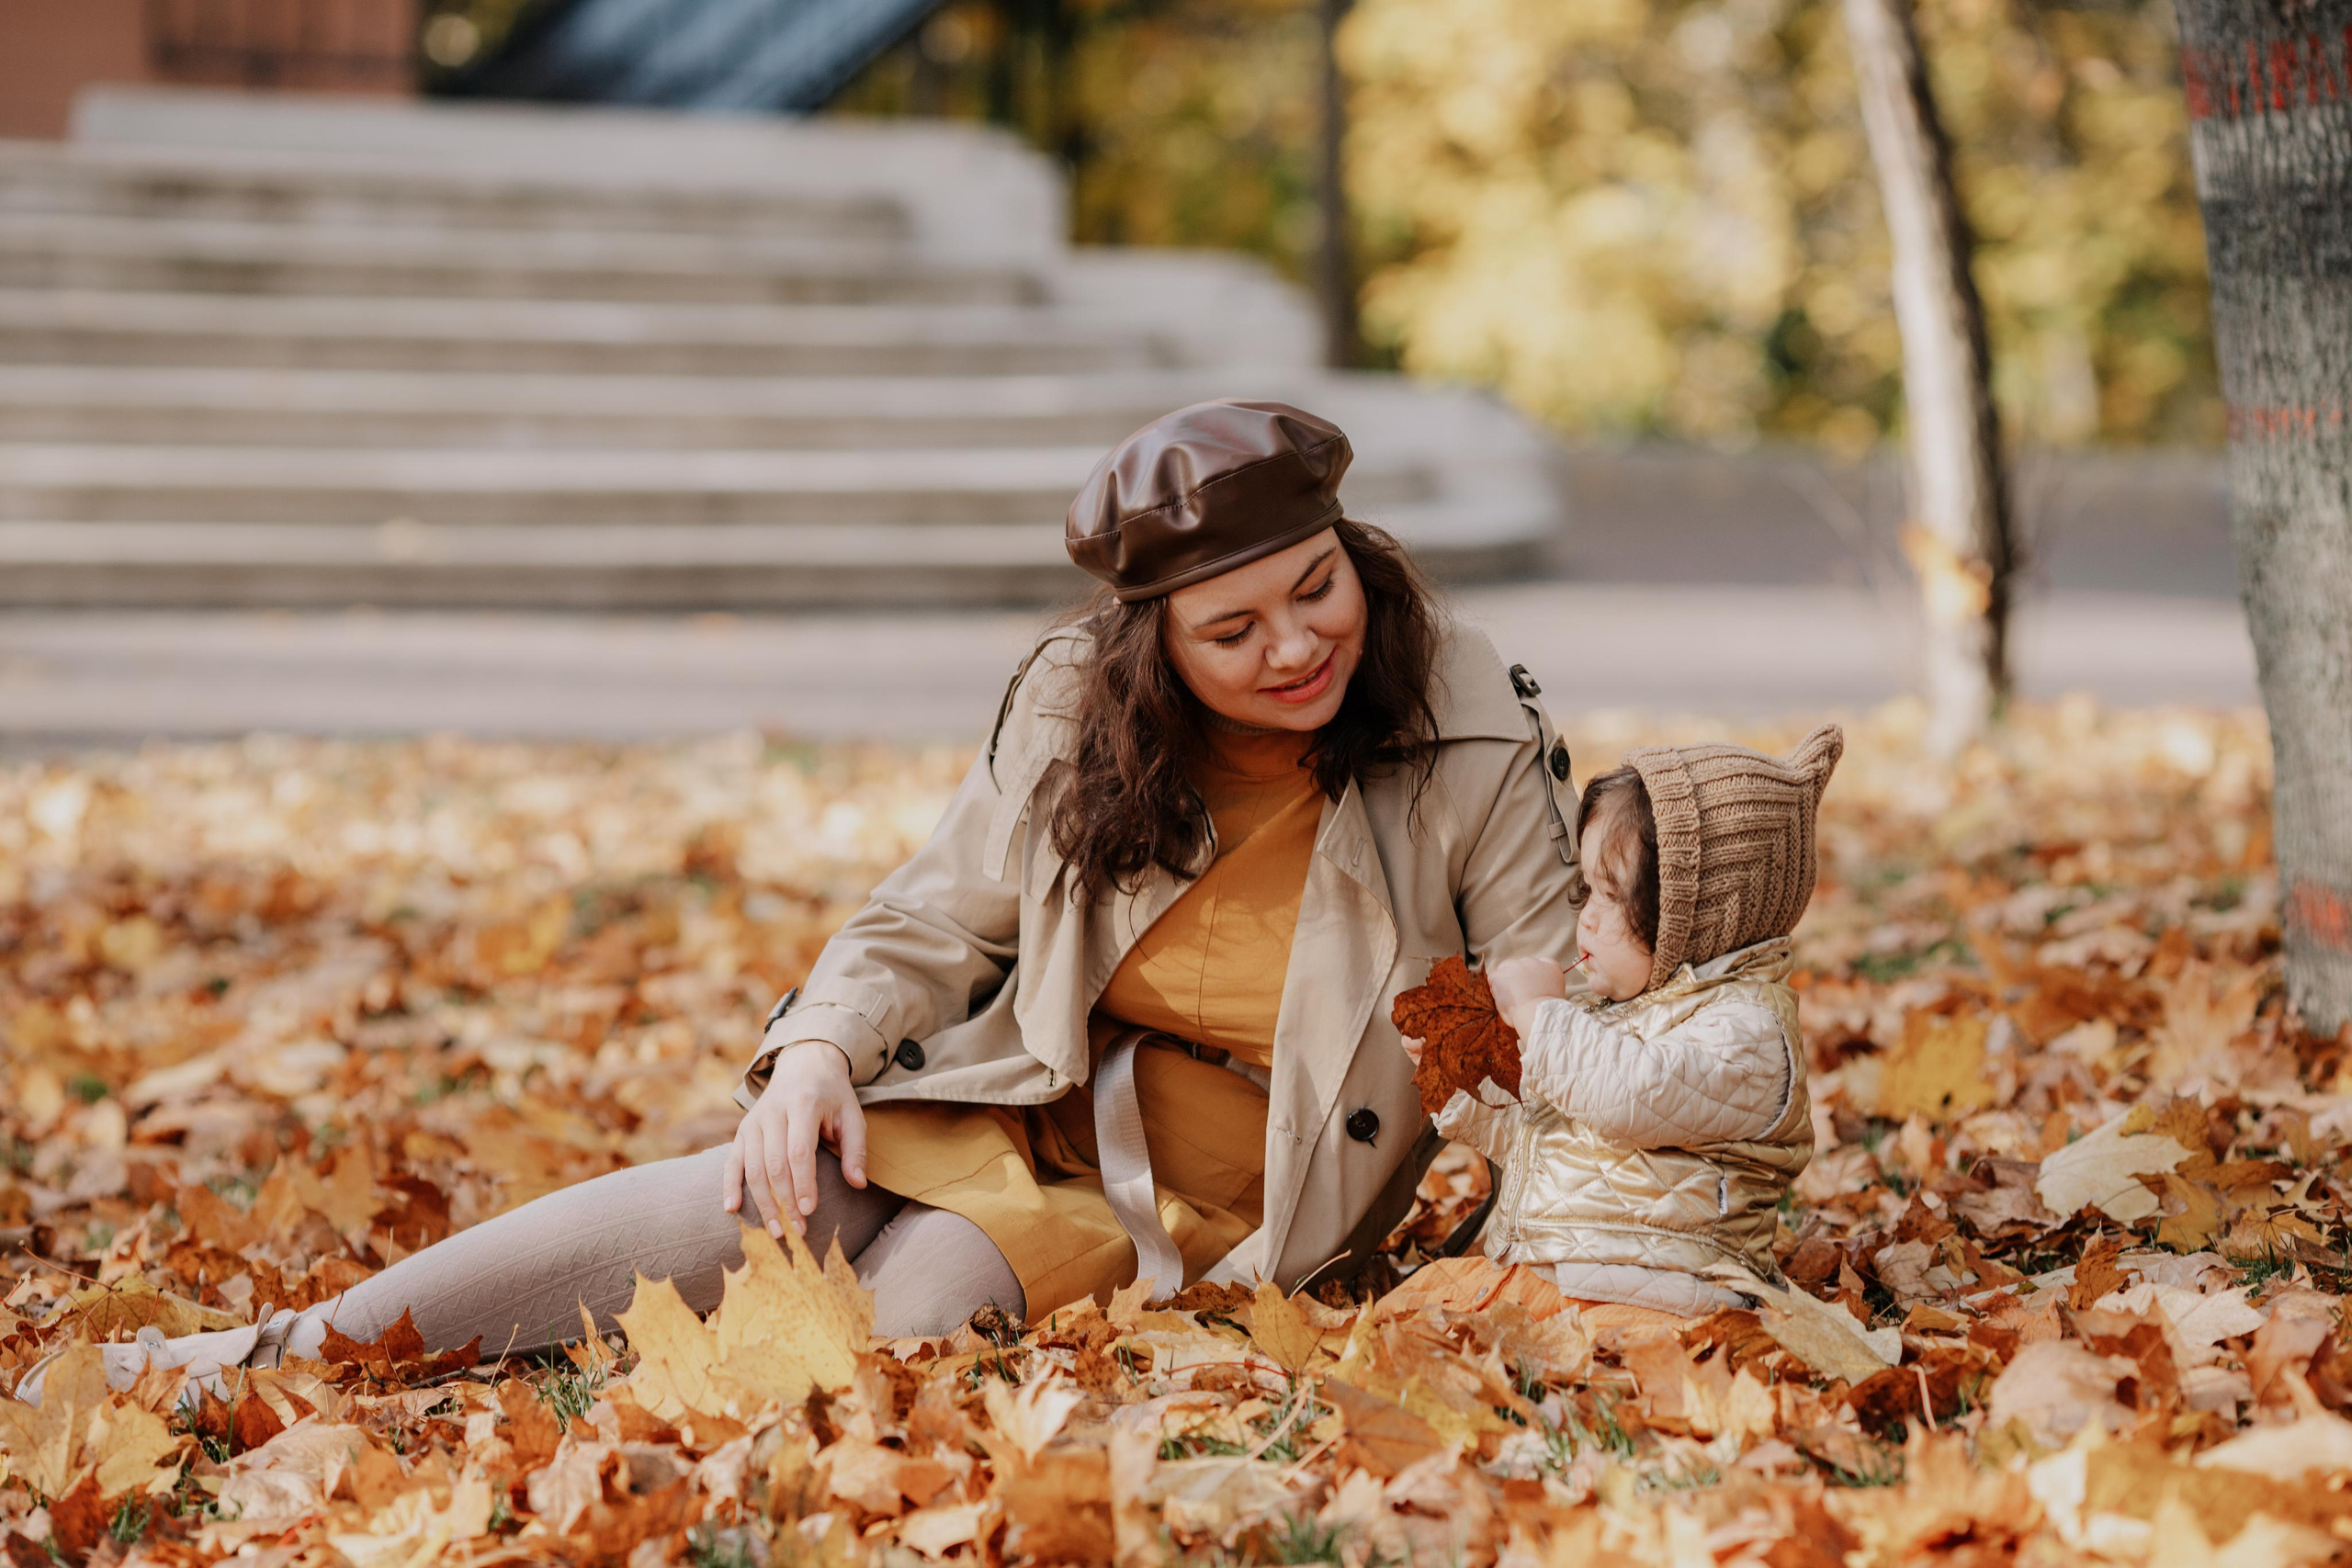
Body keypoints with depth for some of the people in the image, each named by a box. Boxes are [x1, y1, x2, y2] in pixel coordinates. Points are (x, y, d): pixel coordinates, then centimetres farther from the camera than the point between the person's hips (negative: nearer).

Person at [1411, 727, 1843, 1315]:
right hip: (1528, 1276, 9)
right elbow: (1530, 1133, 32)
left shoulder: (1748, 1031, -7)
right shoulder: (1609, 1011, 25)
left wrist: (1542, 1013, -13)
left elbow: (1638, 1097, -25)